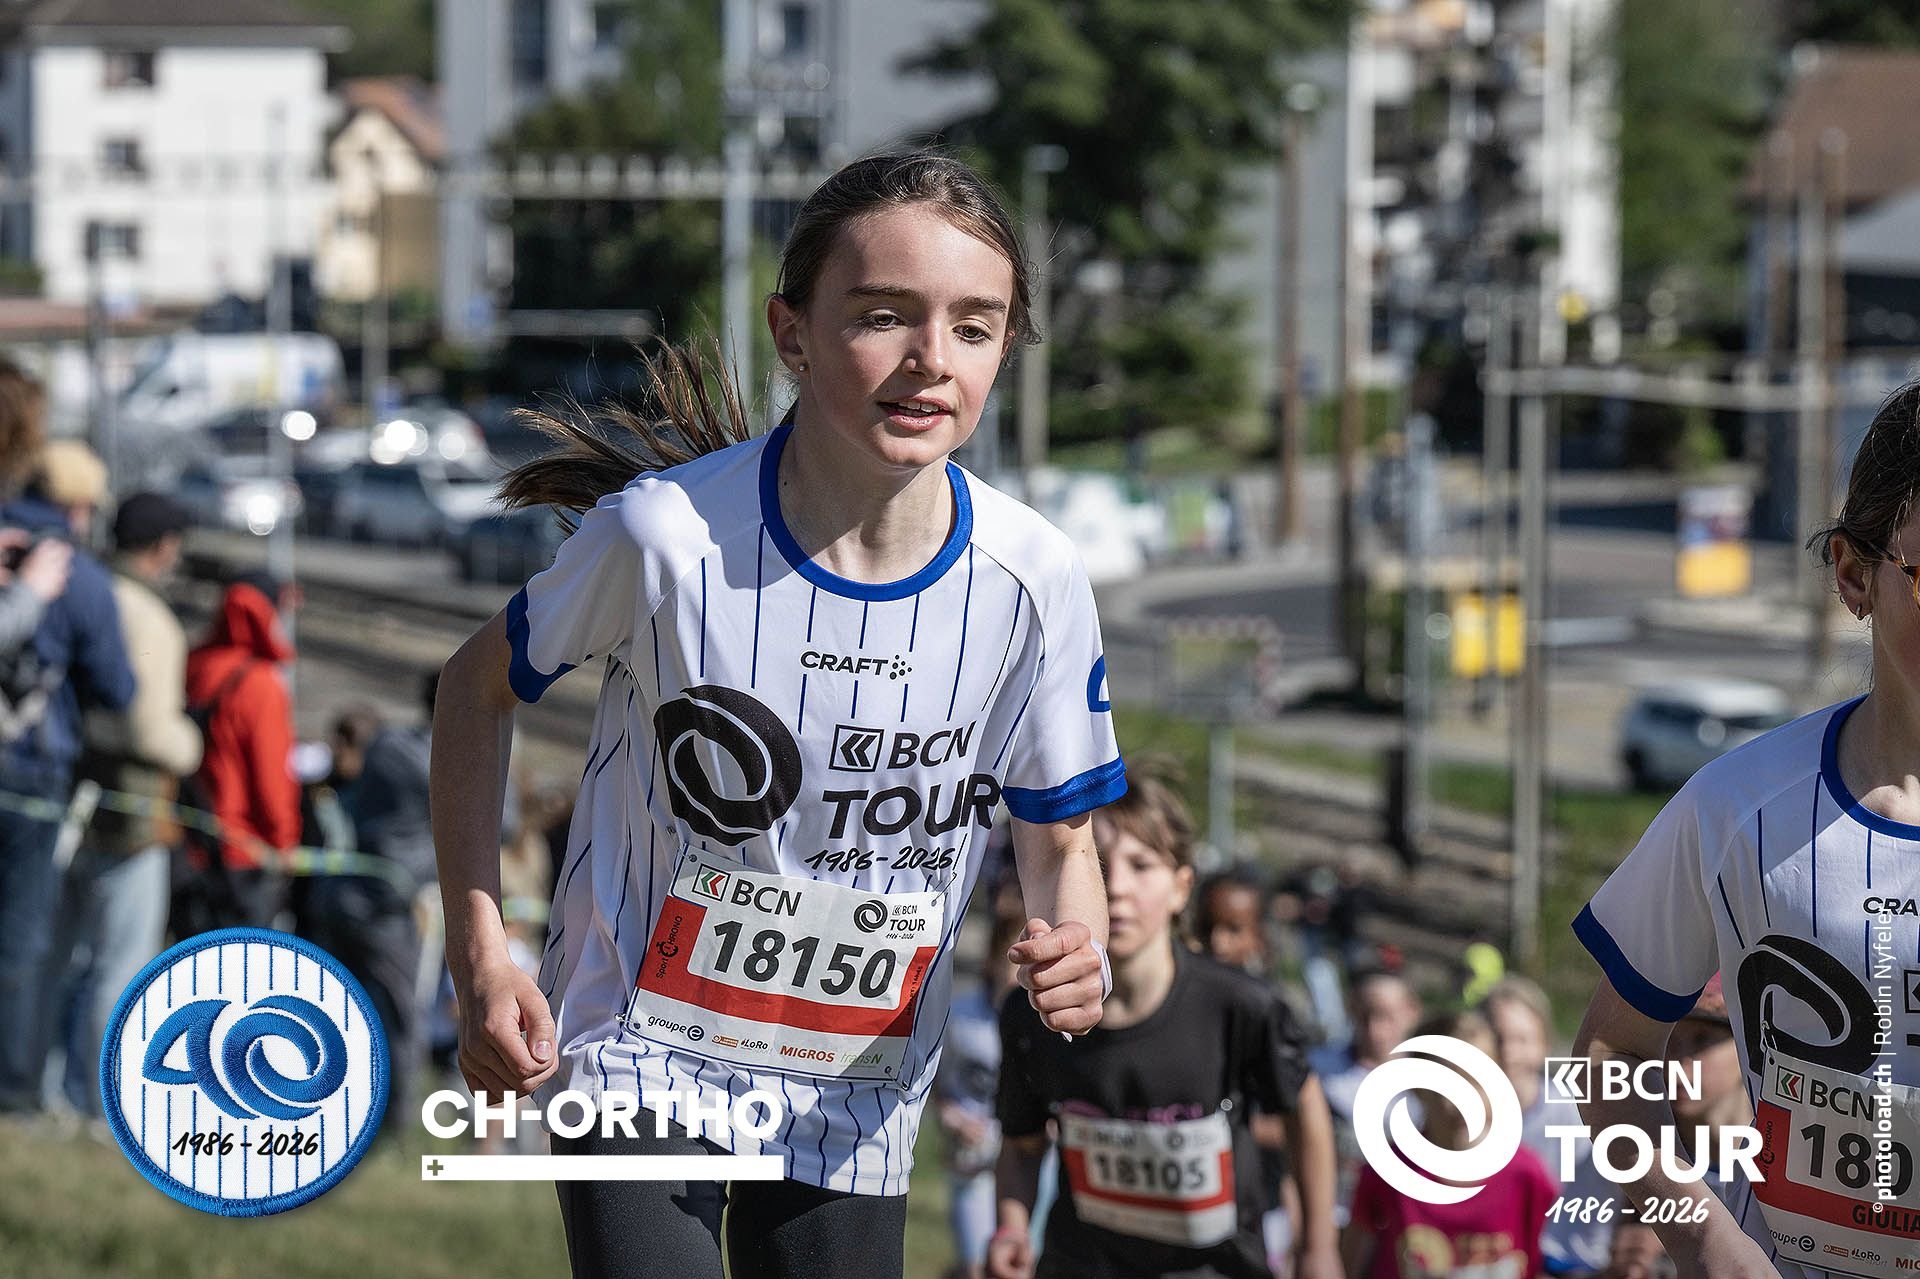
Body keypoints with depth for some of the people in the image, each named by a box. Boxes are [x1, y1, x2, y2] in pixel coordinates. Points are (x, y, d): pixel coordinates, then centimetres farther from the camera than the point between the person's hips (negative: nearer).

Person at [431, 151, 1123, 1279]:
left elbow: (1061, 836, 4)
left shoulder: (1034, 581, -11)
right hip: (642, 1058, -3)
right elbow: (481, 685, -1)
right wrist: (480, 949, -8)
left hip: (857, 1096, 3)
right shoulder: (667, 531, -18)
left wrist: (1074, 944, -20)